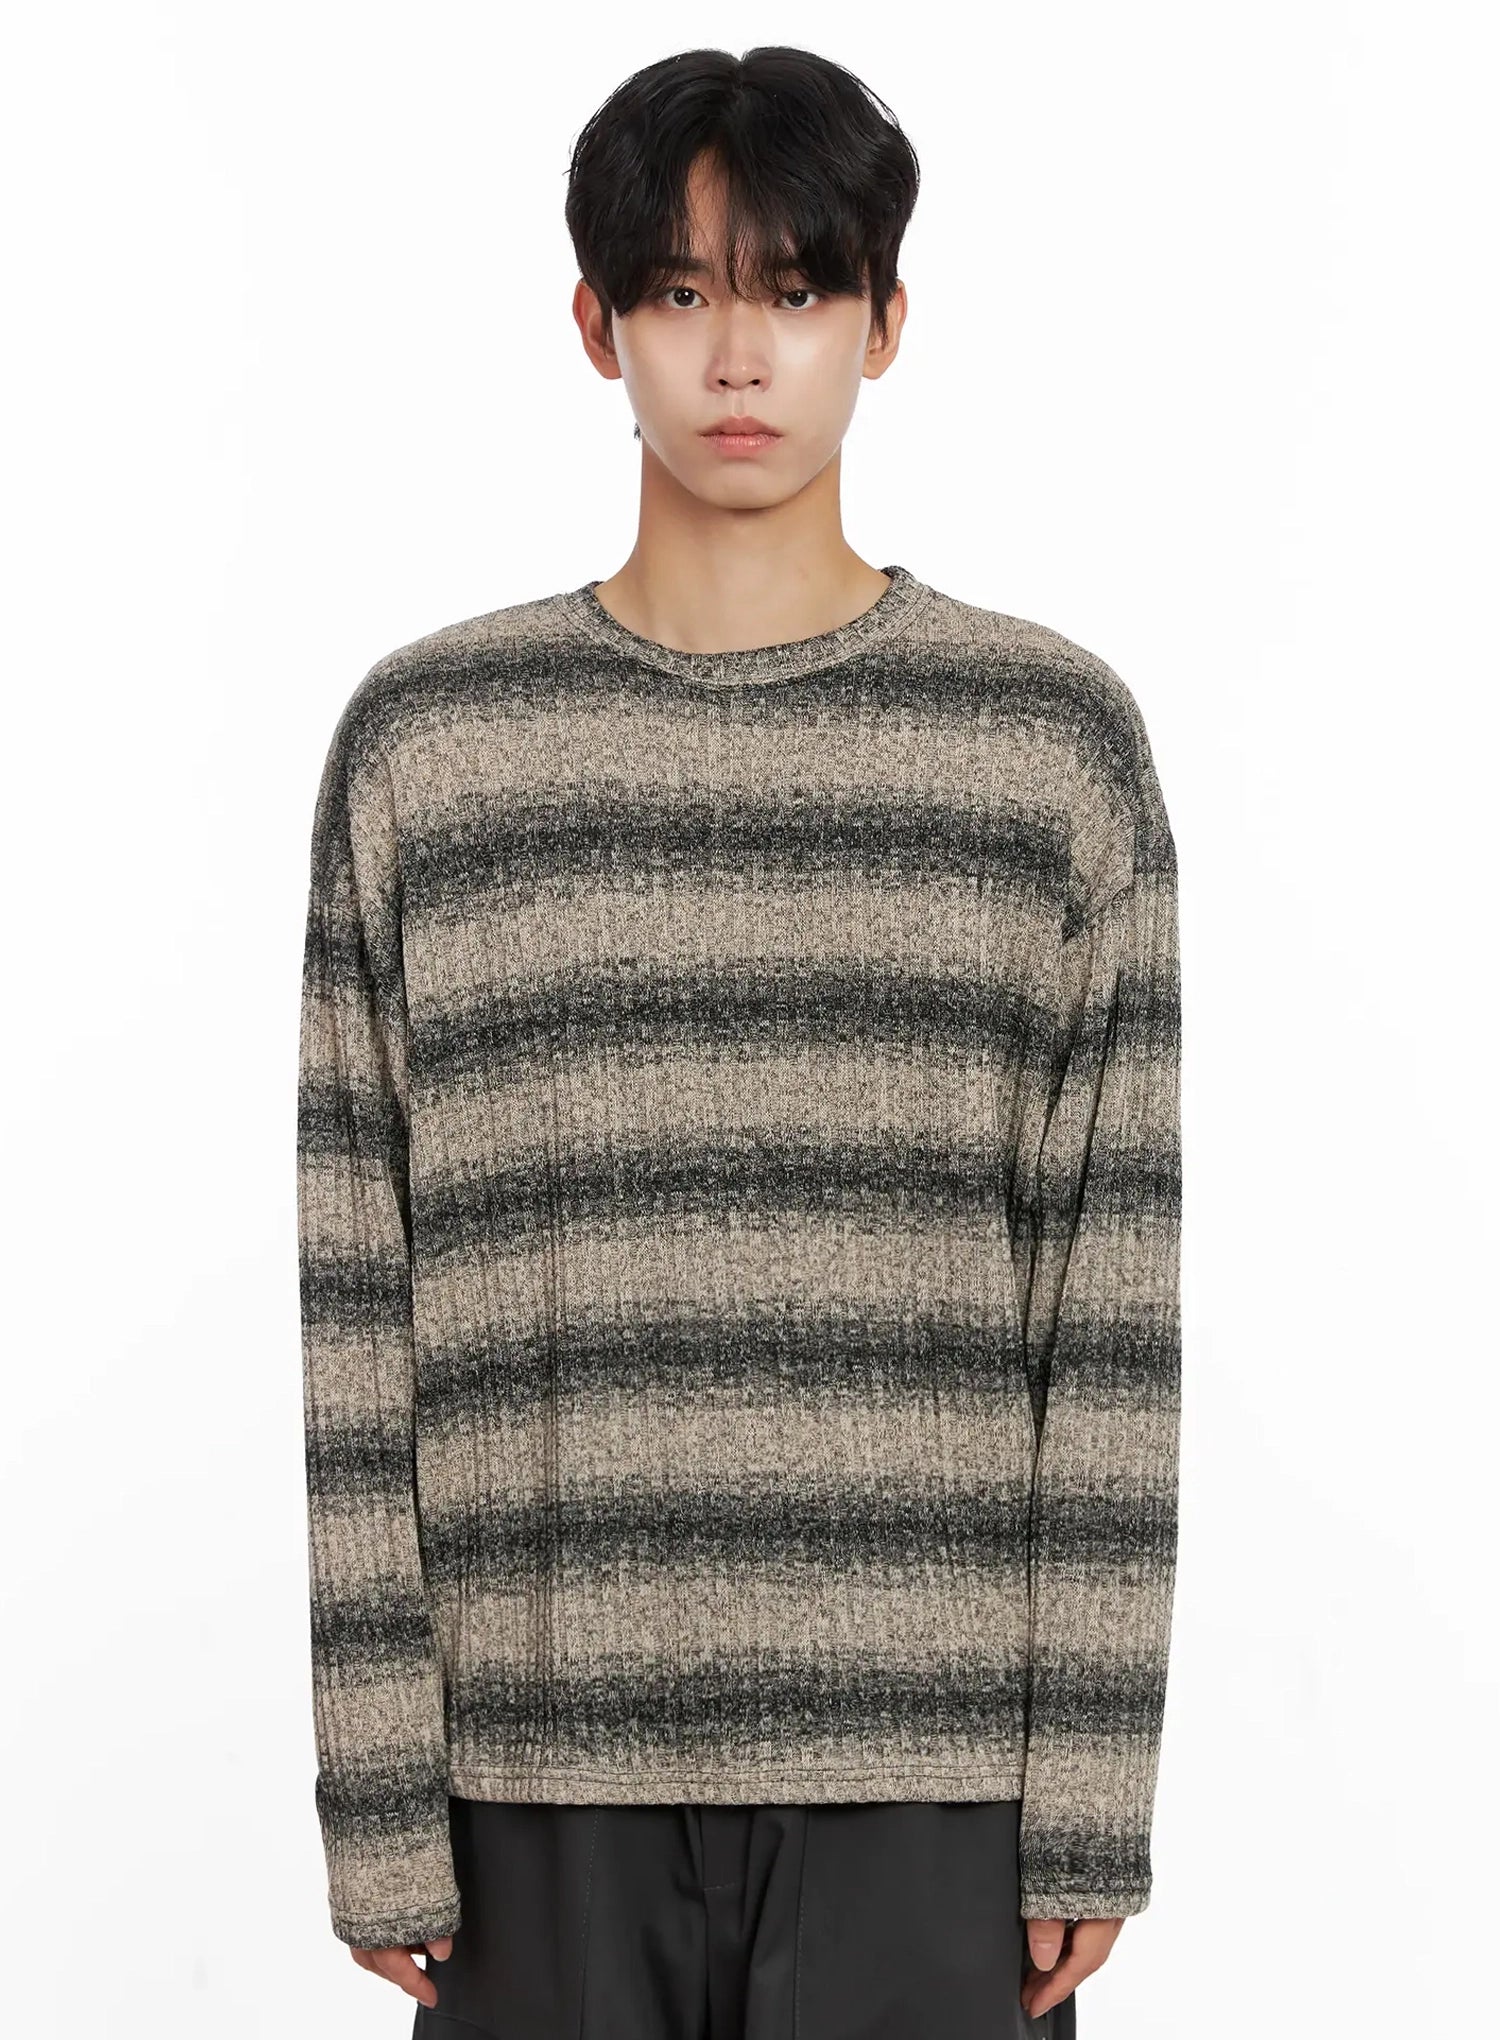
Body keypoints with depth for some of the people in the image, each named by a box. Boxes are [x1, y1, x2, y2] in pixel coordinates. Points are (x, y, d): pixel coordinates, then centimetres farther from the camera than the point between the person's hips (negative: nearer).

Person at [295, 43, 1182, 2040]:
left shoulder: (1053, 736, 3)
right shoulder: (425, 743, 4)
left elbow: (1117, 1299, 1)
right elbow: (358, 1298, 3)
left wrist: (1091, 1799, -2)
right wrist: (378, 1802, -1)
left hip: (932, 1761, 0)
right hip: (543, 1756, 1)